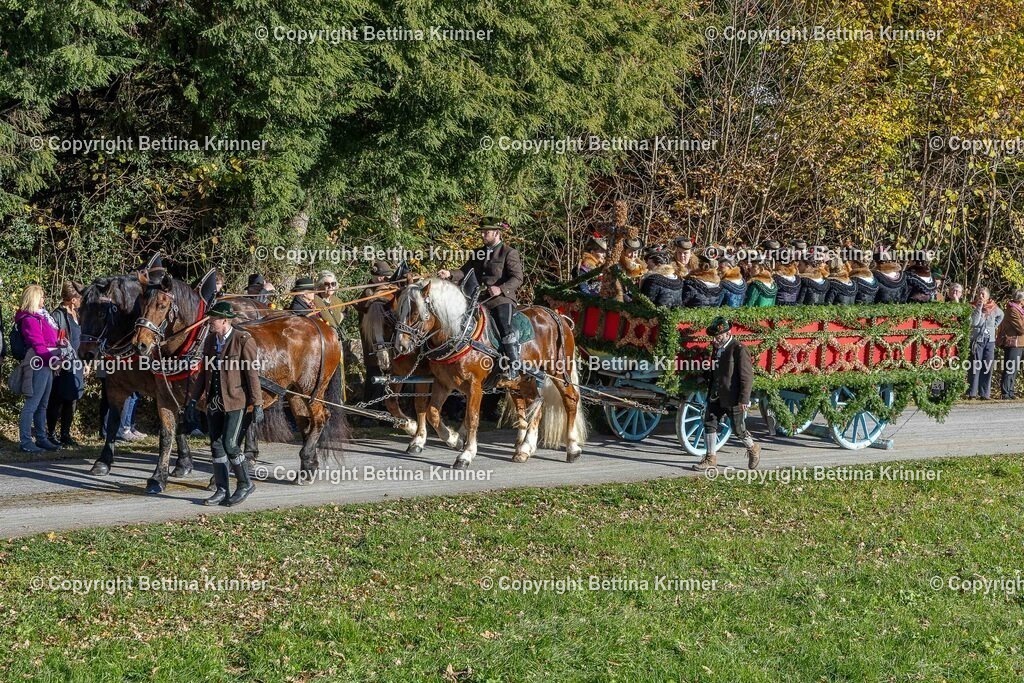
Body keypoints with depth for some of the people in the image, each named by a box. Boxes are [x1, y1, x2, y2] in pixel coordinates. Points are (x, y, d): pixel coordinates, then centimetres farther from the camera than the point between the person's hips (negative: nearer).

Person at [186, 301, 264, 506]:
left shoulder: (244, 340, -12)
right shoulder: (210, 339, 8)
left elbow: (253, 374, -12)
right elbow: (204, 372, 16)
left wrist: (257, 404, -13)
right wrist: (194, 398, 15)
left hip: (236, 402, -7)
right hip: (214, 403, 7)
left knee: (230, 445, -10)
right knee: (216, 446, 7)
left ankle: (245, 484, 10)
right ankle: (221, 491, 16)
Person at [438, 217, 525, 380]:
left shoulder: (509, 253, -1)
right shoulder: (479, 253, 19)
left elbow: (517, 278, -9)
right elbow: (465, 271, 12)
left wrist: (501, 289, -25)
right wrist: (450, 274, -7)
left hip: (502, 300, -7)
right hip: (480, 299, 7)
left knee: (506, 330, -26)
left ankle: (515, 366, -17)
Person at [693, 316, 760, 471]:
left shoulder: (739, 350, -15)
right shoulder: (717, 348, 10)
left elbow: (747, 377, -16)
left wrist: (744, 399, -18)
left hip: (734, 398, -7)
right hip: (716, 397, 7)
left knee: (738, 429, 5)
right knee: (709, 423, -1)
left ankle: (753, 449, 31)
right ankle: (711, 458, 6)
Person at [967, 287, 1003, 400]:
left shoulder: (993, 308, 6)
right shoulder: (973, 307, -5)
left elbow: (1001, 315, 28)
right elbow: (974, 322, -19)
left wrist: (994, 326, 13)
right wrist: (979, 307, -19)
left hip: (990, 341, 4)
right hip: (977, 340, -4)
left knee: (988, 367, 3)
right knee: (975, 366, -6)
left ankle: (984, 393, 7)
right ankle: (972, 392, -3)